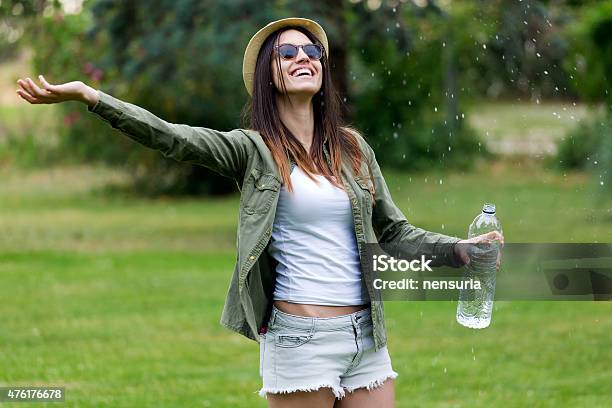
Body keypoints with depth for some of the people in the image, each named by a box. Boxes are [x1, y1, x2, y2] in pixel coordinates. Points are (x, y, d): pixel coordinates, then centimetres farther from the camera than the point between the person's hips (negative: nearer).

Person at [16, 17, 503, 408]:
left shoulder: (352, 147, 13)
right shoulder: (253, 150, 0)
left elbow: (395, 230, 18)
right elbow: (172, 137, -14)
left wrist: (460, 250, 2)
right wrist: (89, 96, -25)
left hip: (366, 338, 4)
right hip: (299, 338, -4)